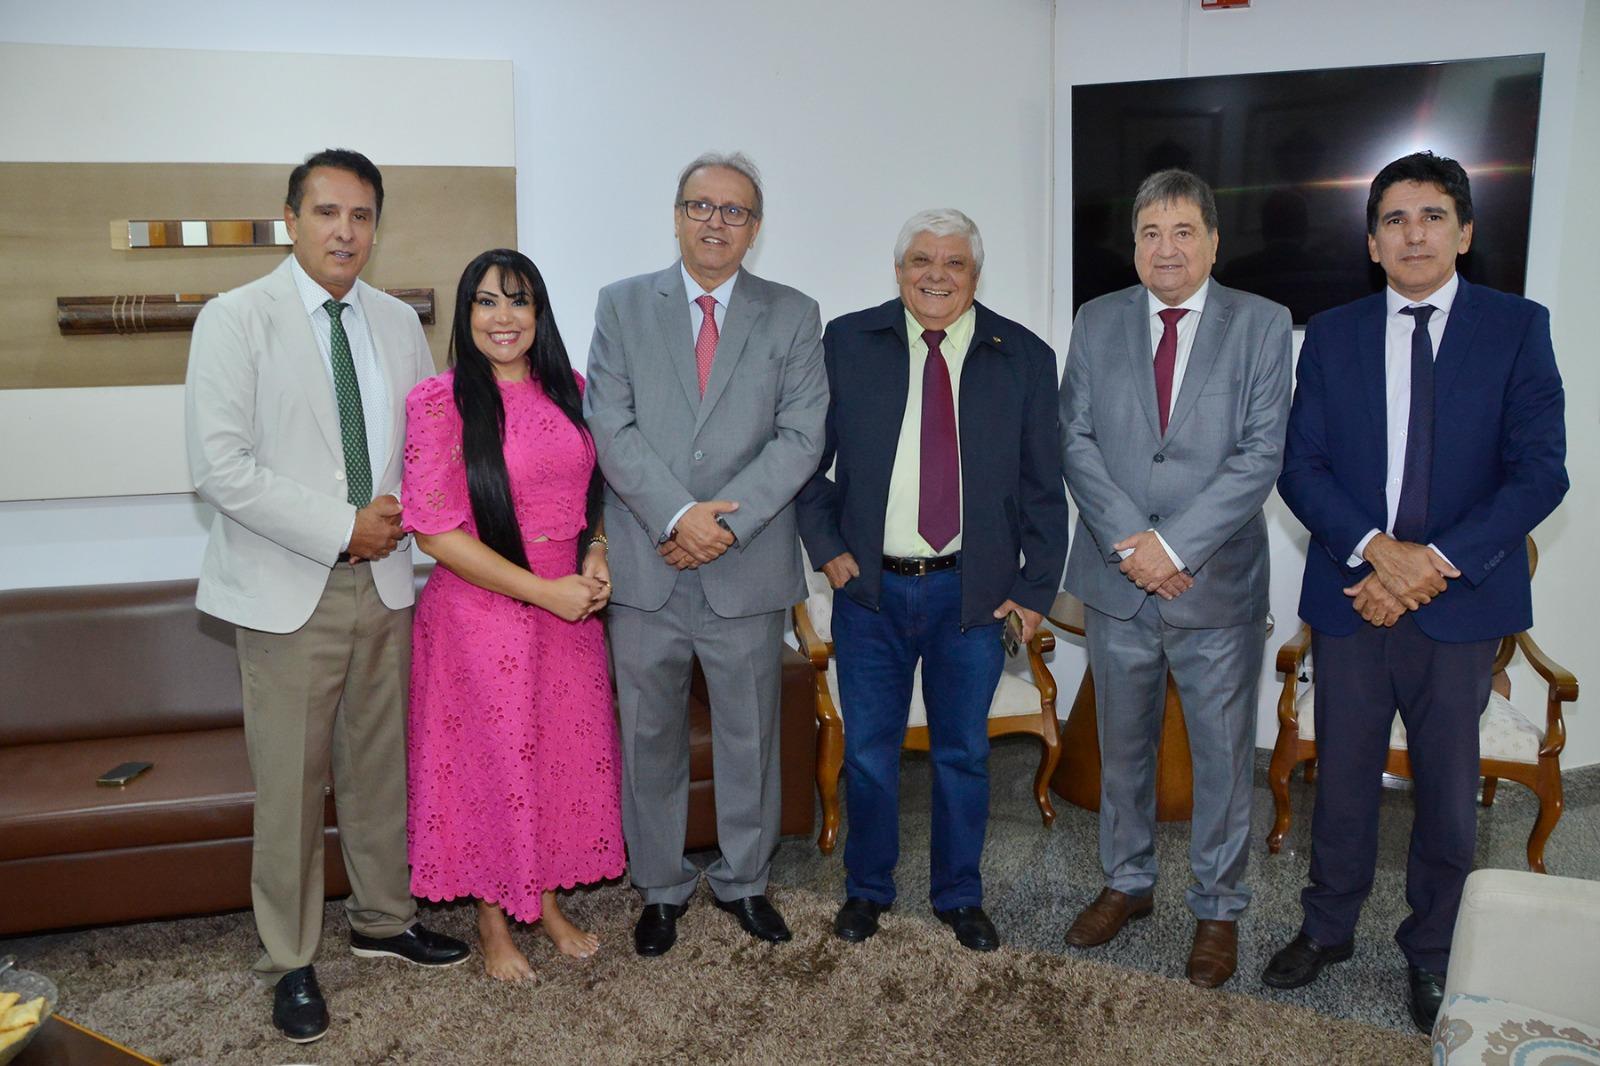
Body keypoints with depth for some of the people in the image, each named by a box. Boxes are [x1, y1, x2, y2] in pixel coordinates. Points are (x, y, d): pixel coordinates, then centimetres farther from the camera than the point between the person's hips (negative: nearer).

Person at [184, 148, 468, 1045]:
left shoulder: (399, 322, 9)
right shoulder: (236, 319, -6)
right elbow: (220, 465, -14)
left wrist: (400, 511, -4)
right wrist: (342, 528, -16)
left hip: (384, 580, 4)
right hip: (288, 589, -4)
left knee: (382, 764, 14)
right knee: (291, 781, 4)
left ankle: (385, 918, 34)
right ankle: (291, 961, 22)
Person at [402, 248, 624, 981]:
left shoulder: (571, 392, 3)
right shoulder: (439, 401, -12)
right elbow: (436, 532, -16)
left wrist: (597, 560, -5)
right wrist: (543, 590, -17)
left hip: (571, 609, 5)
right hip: (482, 613, -5)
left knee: (565, 753, 14)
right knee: (492, 760, 9)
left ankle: (547, 900, 37)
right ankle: (493, 920, 31)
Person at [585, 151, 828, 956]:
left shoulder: (793, 316, 5)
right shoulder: (622, 306, 6)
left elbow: (800, 438, -5)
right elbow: (611, 428, -5)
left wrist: (723, 523, -15)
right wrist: (678, 515, -16)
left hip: (747, 569, 0)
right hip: (644, 566, 0)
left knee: (749, 737, 12)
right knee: (650, 739, 11)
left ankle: (744, 882, 32)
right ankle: (661, 889, 30)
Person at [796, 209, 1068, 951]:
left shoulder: (1024, 357, 0)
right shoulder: (847, 343, 0)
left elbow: (1043, 486, 3)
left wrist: (1036, 587, -1)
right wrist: (826, 546, -5)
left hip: (975, 593, 0)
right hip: (868, 585, 0)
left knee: (963, 752, 13)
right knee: (868, 750, 12)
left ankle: (959, 896, 33)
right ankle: (867, 889, 33)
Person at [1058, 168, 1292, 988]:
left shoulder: (1262, 324, -2)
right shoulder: (1097, 323, 5)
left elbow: (1261, 453, -10)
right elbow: (1076, 439, -1)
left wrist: (1175, 543, -18)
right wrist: (1127, 543, -13)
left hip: (1217, 585, -2)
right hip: (1116, 581, 2)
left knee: (1222, 757, 10)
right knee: (1122, 748, 17)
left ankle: (1217, 908, 29)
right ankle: (1127, 882, 36)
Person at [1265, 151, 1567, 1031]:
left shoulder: (1517, 327, 0)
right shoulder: (1332, 335, 4)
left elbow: (1539, 472, -7)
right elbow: (1300, 467, -2)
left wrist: (1437, 561, -17)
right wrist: (1375, 549, -17)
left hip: (1462, 599, -1)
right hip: (1351, 593, 1)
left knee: (1448, 790, 11)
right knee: (1342, 777, 13)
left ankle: (1434, 951, 32)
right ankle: (1328, 926, 33)